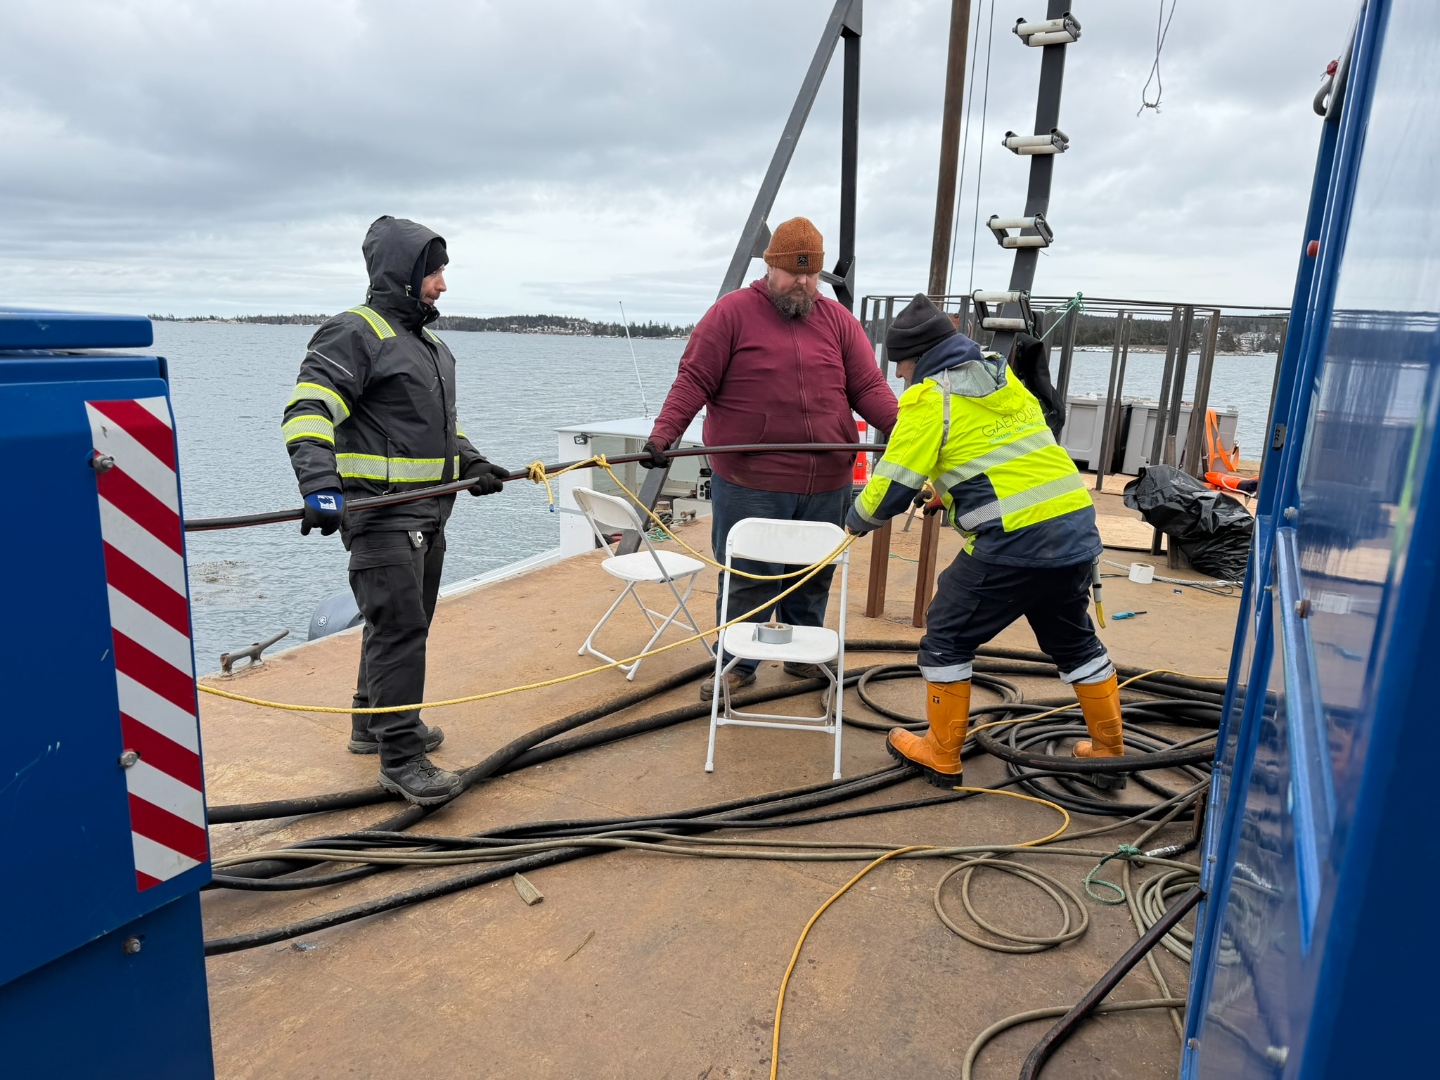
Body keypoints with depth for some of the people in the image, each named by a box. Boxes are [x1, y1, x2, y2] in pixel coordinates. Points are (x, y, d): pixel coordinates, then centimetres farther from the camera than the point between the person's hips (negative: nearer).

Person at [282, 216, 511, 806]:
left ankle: (373, 724, 34)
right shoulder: (354, 333, -11)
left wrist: (471, 463, 15)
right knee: (399, 629, -8)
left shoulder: (430, 344, 19)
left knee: (407, 622, 17)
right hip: (381, 512, -9)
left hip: (428, 512, 10)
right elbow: (308, 411, -22)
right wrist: (320, 485, -36)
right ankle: (400, 758, 1)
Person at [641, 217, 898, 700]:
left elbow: (869, 388, 6)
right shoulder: (732, 312, -1)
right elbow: (694, 381, -5)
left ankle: (804, 656, 32)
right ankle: (737, 665, 19)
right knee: (748, 581, 3)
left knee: (814, 579, 14)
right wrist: (662, 435, -17)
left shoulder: (839, 321, 11)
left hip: (826, 487, 4)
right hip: (750, 486, -4)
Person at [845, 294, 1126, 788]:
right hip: (1076, 526, 8)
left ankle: (941, 757, 18)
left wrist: (857, 519, 13)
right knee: (1075, 641, 24)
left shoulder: (928, 398, -5)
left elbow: (894, 483, -6)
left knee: (947, 637, 9)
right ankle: (1109, 752, 34)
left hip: (1014, 540, -8)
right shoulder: (1003, 374, 19)